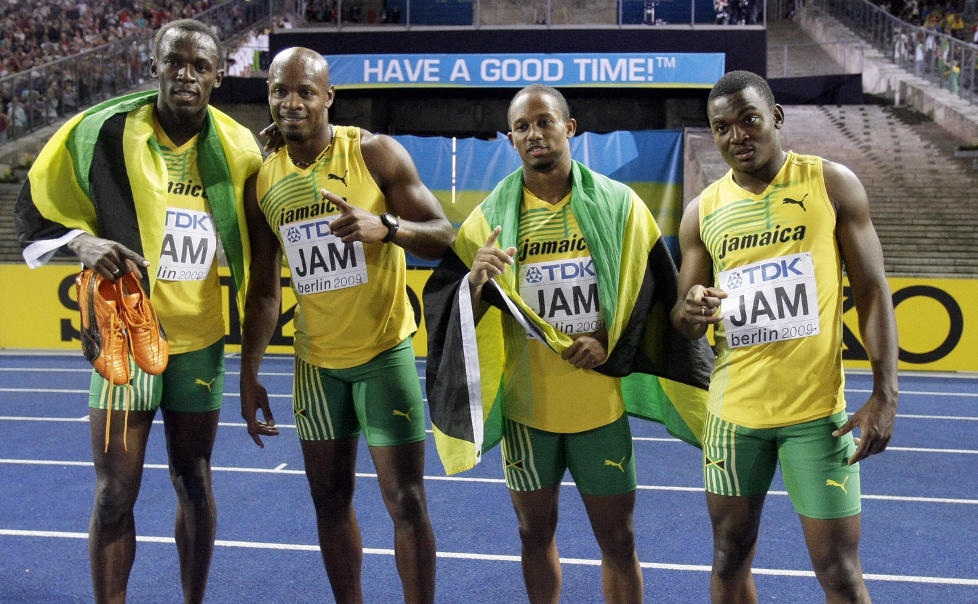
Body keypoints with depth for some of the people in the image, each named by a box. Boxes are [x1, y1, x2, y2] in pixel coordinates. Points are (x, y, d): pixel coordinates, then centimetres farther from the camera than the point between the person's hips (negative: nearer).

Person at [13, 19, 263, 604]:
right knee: (115, 493, 0)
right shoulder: (106, 130, -10)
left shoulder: (238, 146, -3)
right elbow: (36, 211, -1)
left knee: (194, 483, 13)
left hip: (200, 338, 2)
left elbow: (254, 240, 11)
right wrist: (82, 242, -22)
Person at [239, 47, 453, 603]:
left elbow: (444, 236, -11)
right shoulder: (264, 183, 3)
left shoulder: (375, 153, -9)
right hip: (316, 362, 4)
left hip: (384, 352, -4)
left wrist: (386, 227, -31)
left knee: (406, 500, -3)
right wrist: (250, 375, 9)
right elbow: (265, 287, 10)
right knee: (330, 499, 12)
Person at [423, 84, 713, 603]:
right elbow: (452, 314, -3)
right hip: (524, 405, 1)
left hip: (601, 405, -1)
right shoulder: (491, 218, -1)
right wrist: (475, 281, -24)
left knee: (618, 541, 9)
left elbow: (654, 293, 2)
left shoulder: (618, 205, -3)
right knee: (535, 533, 15)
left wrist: (612, 344, -12)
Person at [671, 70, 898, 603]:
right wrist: (692, 312, -14)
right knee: (730, 556, 13)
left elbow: (872, 290, -2)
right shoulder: (702, 212, 6)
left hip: (817, 410, -3)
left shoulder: (832, 184, -2)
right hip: (733, 412, 3)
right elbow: (683, 323, 11)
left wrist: (885, 394, -11)